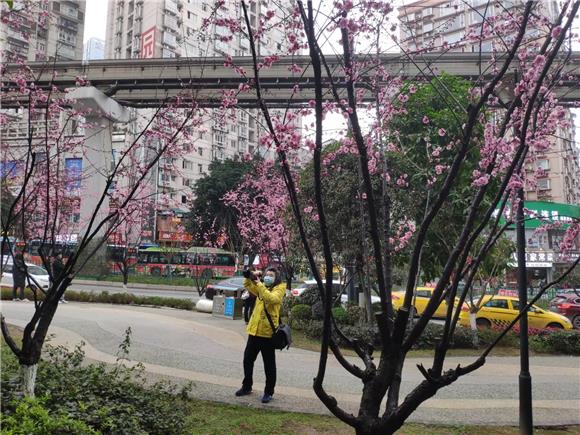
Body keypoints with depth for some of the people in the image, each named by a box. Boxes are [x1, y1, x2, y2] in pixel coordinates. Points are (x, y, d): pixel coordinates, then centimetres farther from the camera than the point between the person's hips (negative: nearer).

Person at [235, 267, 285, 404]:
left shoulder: (279, 289, -6)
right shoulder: (262, 287, 15)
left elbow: (271, 299, -25)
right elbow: (250, 288, 0)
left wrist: (259, 284, -27)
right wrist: (248, 278, -19)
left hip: (268, 332, -7)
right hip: (254, 330, 7)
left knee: (269, 364, 4)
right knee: (247, 359, 15)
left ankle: (269, 392, 15)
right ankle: (247, 386, 30)